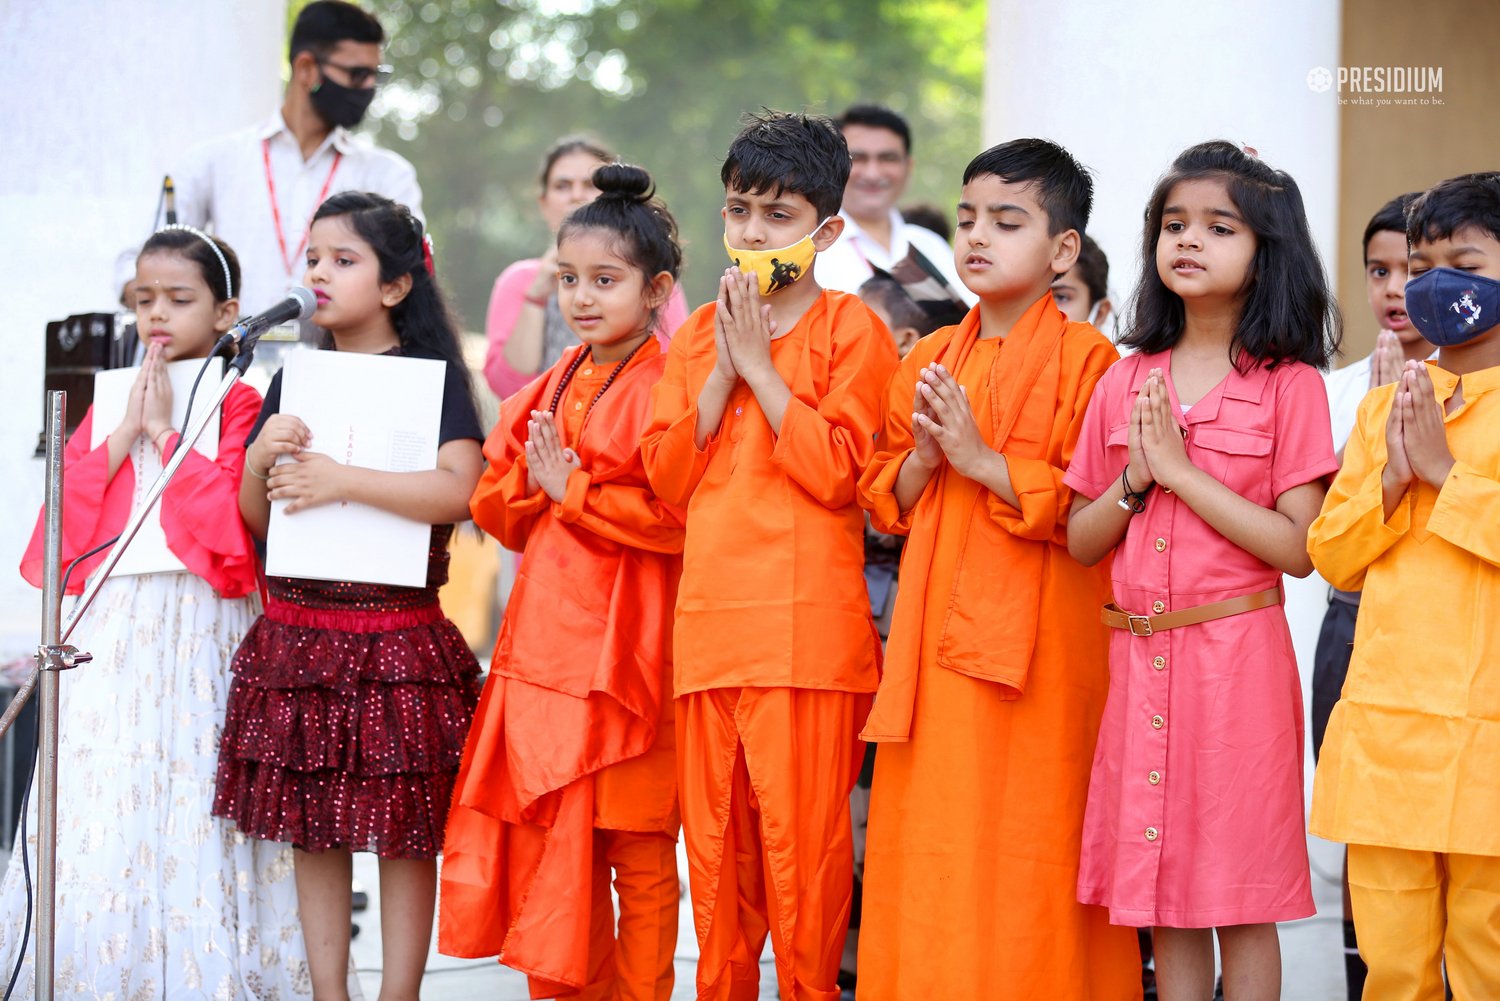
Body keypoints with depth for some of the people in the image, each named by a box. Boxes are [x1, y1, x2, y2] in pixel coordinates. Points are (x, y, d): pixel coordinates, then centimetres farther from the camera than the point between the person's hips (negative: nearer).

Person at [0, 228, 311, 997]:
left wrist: (168, 433, -9)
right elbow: (65, 515, 4)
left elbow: (232, 525, -13)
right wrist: (124, 435, -5)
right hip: (111, 633, 4)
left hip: (202, 629, -4)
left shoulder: (242, 406, 0)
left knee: (193, 801, -5)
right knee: (103, 800, 0)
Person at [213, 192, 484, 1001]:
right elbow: (254, 519, 13)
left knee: (402, 831, 0)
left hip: (395, 638, -5)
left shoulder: (433, 377, -3)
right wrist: (261, 457, -8)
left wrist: (340, 480, -20)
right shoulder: (294, 382, 12)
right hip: (296, 631, 5)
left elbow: (458, 490, -19)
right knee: (311, 827, 7)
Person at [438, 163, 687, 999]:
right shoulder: (553, 389, 14)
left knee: (638, 851, 2)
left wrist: (573, 487, -12)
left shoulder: (666, 390, -9)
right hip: (545, 640, 7)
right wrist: (533, 483, -5)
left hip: (627, 645, -7)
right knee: (547, 844, 9)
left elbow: (675, 515, -19)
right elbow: (498, 508, 16)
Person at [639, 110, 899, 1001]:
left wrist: (761, 365, -9)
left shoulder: (850, 329, 0)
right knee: (716, 838, 10)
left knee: (801, 837, -4)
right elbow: (667, 475, 8)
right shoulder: (700, 332, 16)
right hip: (709, 619, 5)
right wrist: (722, 371, -2)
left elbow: (837, 470, -12)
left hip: (807, 624, -5)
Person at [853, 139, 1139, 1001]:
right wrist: (925, 456, -5)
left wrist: (982, 459, -17)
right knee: (928, 848, 6)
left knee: (1026, 854, -4)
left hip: (1038, 638, -6)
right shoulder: (929, 360, 14)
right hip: (937, 633, 6)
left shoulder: (1085, 359, -5)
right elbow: (886, 501, 14)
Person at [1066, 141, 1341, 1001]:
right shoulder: (1126, 383, 8)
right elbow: (1080, 542, 9)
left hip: (1237, 657, -4)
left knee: (1241, 899, 0)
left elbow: (1298, 548, -12)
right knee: (1166, 903, 9)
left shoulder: (1289, 385, -4)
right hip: (1139, 660, 4)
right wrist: (1135, 481, -9)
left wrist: (1182, 470, -14)